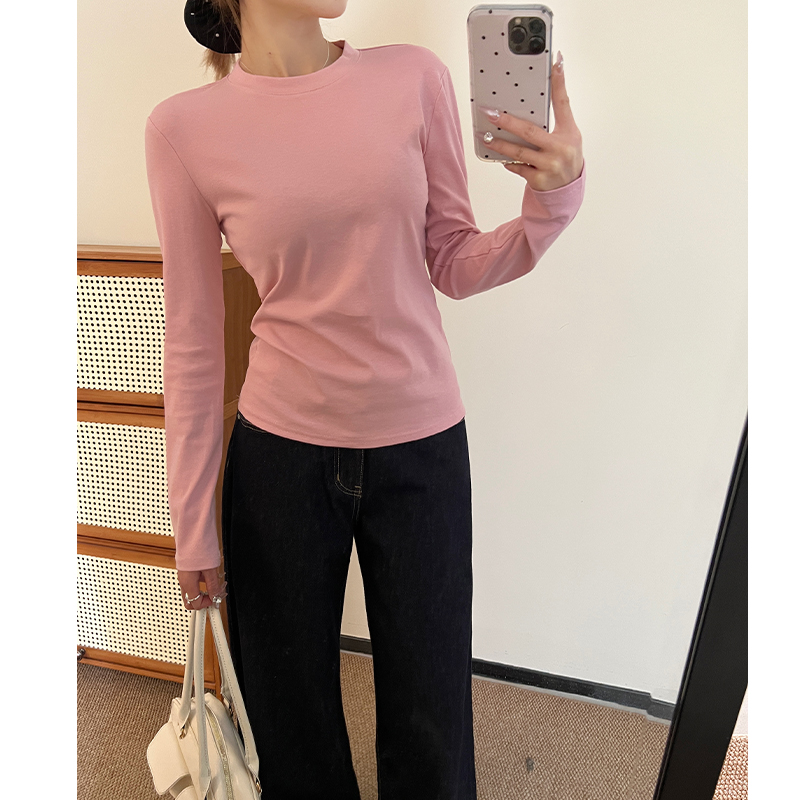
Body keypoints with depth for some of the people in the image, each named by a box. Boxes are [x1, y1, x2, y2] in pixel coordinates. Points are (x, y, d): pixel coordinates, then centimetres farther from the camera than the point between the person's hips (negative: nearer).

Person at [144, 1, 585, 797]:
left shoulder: (414, 77, -1)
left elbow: (456, 266, 2)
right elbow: (193, 340, -2)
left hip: (422, 444, 1)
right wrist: (193, 524, 2)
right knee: (287, 705, 21)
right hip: (280, 452, 0)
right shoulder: (183, 126, -5)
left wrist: (553, 195, -17)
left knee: (429, 707, 17)